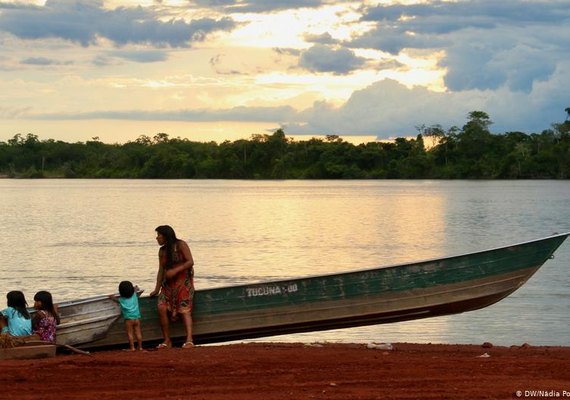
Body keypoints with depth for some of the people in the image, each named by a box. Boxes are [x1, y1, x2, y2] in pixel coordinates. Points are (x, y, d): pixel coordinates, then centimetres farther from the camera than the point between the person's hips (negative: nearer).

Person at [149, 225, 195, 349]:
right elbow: (161, 270, 14)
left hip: (184, 281, -6)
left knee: (184, 309, -17)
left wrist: (175, 270, -21)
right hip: (169, 283, 6)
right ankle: (167, 341, -9)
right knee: (162, 307, -13)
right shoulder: (162, 251, 14)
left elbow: (190, 262, -12)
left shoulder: (181, 245, -4)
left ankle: (189, 340, -27)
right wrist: (157, 289, 10)